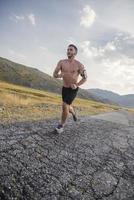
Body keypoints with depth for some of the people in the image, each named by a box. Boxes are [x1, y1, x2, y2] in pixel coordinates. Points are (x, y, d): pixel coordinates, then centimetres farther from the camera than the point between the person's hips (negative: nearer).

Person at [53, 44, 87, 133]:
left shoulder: (79, 65, -12)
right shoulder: (61, 62, -4)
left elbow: (85, 78, -6)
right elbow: (54, 74, -5)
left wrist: (77, 85, -21)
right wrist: (59, 75, -29)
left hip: (73, 89, -4)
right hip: (64, 88, 4)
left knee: (65, 106, -18)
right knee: (68, 107, 18)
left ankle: (61, 125, 5)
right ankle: (74, 113, 55)